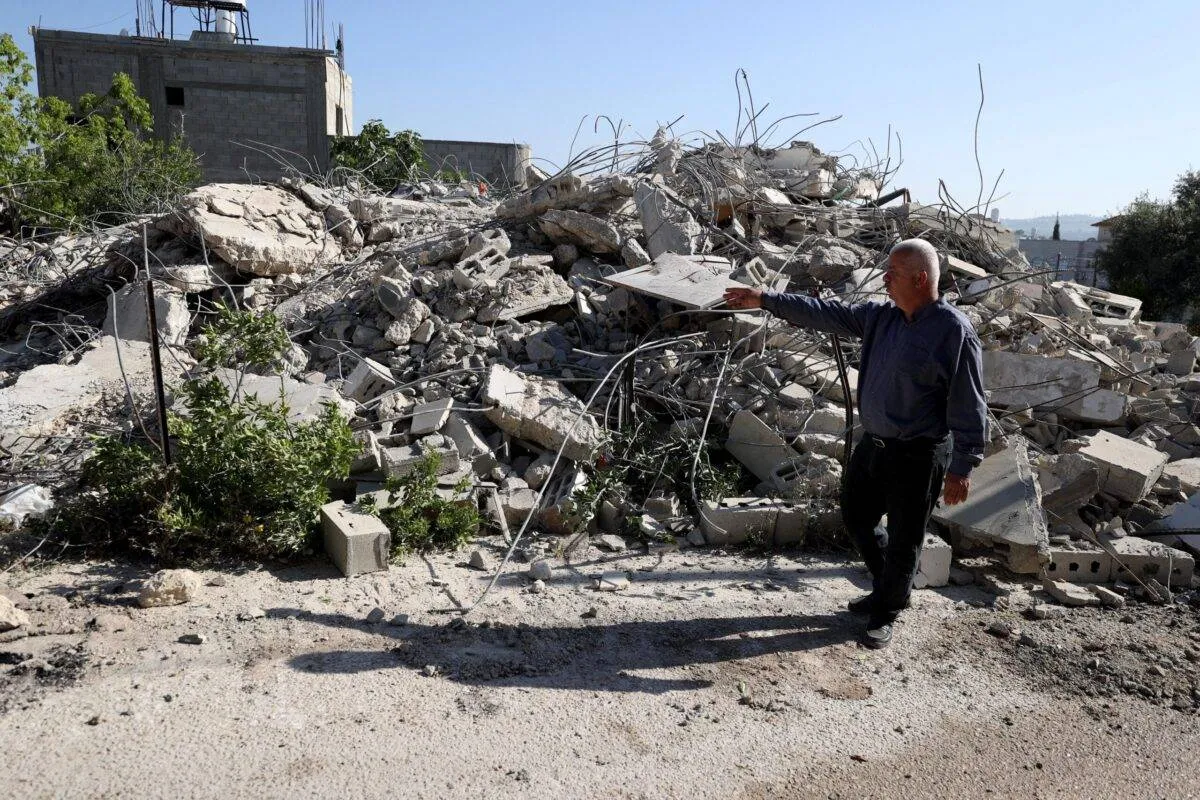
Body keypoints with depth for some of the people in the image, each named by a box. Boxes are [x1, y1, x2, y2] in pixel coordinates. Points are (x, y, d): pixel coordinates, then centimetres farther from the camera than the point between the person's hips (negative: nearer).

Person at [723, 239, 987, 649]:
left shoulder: (954, 331, -18)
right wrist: (766, 299, 3)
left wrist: (961, 468, -18)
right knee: (856, 515, 21)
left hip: (918, 457, -7)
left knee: (903, 539, 8)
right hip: (873, 443, 8)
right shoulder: (881, 317, 2)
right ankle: (886, 588, 44)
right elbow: (827, 313, 7)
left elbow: (969, 407, -17)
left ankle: (885, 614, 29)